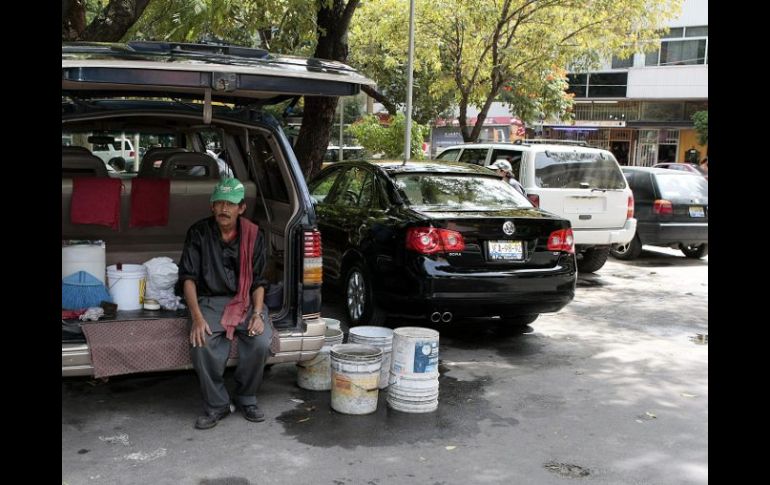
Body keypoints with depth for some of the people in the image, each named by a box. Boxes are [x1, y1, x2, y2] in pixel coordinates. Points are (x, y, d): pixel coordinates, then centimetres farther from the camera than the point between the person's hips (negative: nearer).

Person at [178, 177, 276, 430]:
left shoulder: (253, 235, 1)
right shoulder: (198, 232, -2)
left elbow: (258, 281, 3)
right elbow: (188, 277, -6)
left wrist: (258, 313, -14)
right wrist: (197, 317, -20)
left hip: (246, 300, 1)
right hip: (210, 301, -1)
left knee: (261, 342, -27)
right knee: (201, 345, -30)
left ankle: (247, 399, 0)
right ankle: (216, 405, -7)